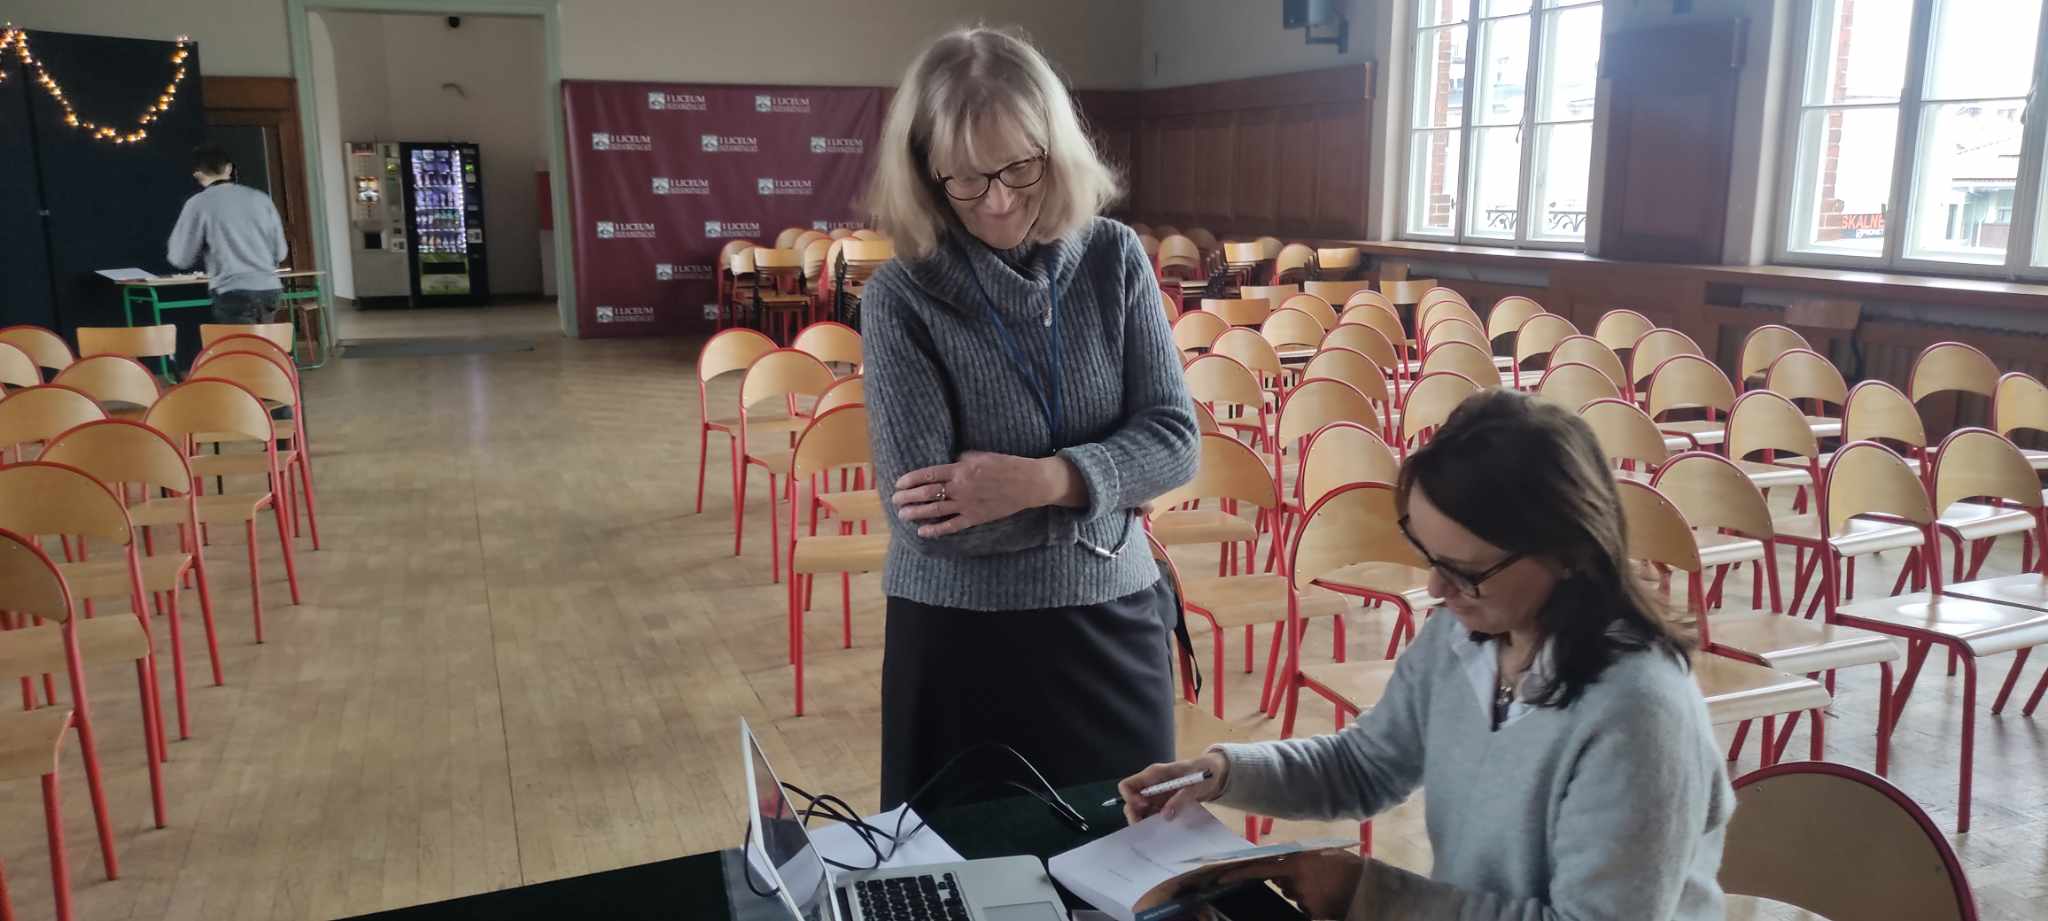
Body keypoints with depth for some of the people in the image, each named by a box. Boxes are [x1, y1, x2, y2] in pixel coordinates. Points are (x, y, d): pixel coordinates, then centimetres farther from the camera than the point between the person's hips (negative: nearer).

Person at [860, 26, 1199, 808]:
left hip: (1112, 624, 3)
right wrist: (1101, 491, -14)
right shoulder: (900, 297, -13)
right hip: (960, 637, -2)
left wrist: (1045, 480, -21)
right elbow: (926, 516, -19)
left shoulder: (1113, 260, -4)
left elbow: (1175, 440, -6)